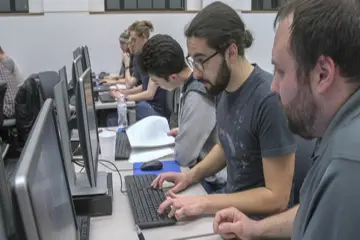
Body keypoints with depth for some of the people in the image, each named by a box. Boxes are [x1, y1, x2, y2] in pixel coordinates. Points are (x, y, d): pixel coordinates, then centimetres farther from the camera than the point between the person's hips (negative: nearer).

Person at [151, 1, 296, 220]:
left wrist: (204, 204, -24)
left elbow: (276, 197, -22)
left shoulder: (270, 99, -26)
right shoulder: (223, 87, -2)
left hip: (258, 217, -7)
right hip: (231, 198, 7)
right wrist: (192, 175, 0)